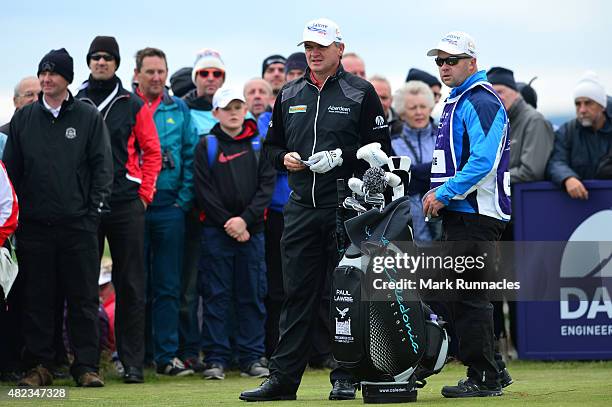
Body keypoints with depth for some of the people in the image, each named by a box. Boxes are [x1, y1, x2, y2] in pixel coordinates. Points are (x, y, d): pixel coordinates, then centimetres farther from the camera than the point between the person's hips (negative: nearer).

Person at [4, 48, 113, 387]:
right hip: (34, 224, 2)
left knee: (83, 298, 0)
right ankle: (39, 366, 9)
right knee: (37, 299, 4)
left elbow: (102, 165, 3)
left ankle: (86, 365, 5)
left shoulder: (88, 117, 5)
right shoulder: (23, 118, 10)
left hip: (78, 223, -2)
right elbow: (11, 168, 12)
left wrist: (95, 209, -5)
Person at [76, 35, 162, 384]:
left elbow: (152, 152, 7)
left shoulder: (133, 105, 6)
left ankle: (133, 361, 3)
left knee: (131, 286, 0)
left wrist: (144, 194, 0)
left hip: (127, 204, -1)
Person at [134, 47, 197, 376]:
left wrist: (184, 198, 0)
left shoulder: (179, 109, 9)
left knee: (168, 286, 4)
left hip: (169, 208, 2)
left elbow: (191, 155, 9)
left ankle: (167, 354, 8)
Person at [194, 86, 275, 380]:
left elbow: (266, 186, 2)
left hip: (252, 231, 2)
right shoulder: (207, 146, 4)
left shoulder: (259, 145, 9)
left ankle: (251, 358, 8)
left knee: (252, 295, 3)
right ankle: (216, 359, 1)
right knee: (216, 295, -2)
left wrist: (245, 219, -11)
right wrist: (228, 223, -10)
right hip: (216, 231, -2)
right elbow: (204, 191, -3)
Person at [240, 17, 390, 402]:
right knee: (298, 294, 5)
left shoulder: (361, 93, 1)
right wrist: (284, 158, 1)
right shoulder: (289, 95, 15)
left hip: (346, 207, -4)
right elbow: (271, 144, 23)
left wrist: (341, 157, -16)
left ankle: (345, 377, 5)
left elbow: (380, 149, -3)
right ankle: (283, 378, 6)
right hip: (302, 207, 4)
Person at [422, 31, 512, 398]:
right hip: (460, 214, 10)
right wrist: (439, 193, 13)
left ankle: (483, 378, -6)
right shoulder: (456, 101, 21)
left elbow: (483, 161, -22)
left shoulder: (480, 100, -11)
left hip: (475, 214, -10)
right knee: (462, 297, 12)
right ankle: (492, 373, 19)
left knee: (471, 298, -9)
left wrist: (445, 194, -19)